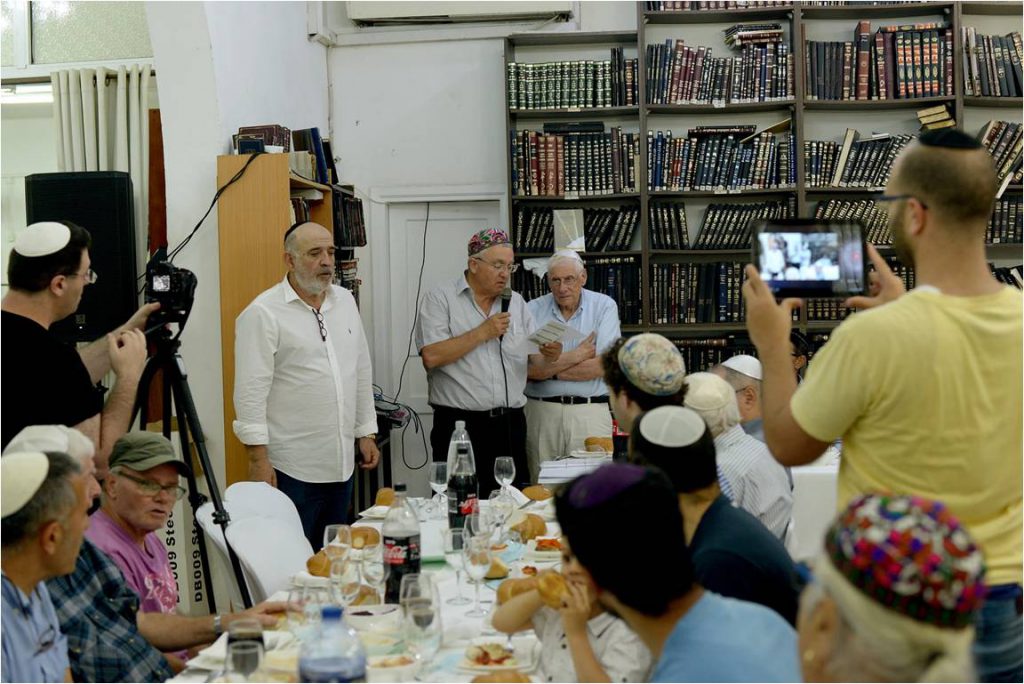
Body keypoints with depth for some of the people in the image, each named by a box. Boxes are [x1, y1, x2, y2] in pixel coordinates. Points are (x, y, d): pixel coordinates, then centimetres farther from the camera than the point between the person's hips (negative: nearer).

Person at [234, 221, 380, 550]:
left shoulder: (345, 301, 11)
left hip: (342, 462, 7)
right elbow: (251, 393, -13)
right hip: (292, 470, -6)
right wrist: (259, 460, -16)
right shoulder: (263, 313, -10)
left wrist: (367, 433, 15)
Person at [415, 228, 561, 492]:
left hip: (510, 423, 5)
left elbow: (533, 357, 12)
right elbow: (431, 357, -13)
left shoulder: (516, 303, 15)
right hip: (459, 423, -4)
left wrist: (548, 356, -10)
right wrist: (482, 332, -11)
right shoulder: (440, 299, 0)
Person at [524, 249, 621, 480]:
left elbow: (603, 366, -9)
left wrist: (550, 370, -7)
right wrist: (575, 356, -8)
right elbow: (527, 369, -6)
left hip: (590, 412, -1)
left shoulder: (604, 306, 2)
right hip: (541, 411, 1)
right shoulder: (532, 310, 5)